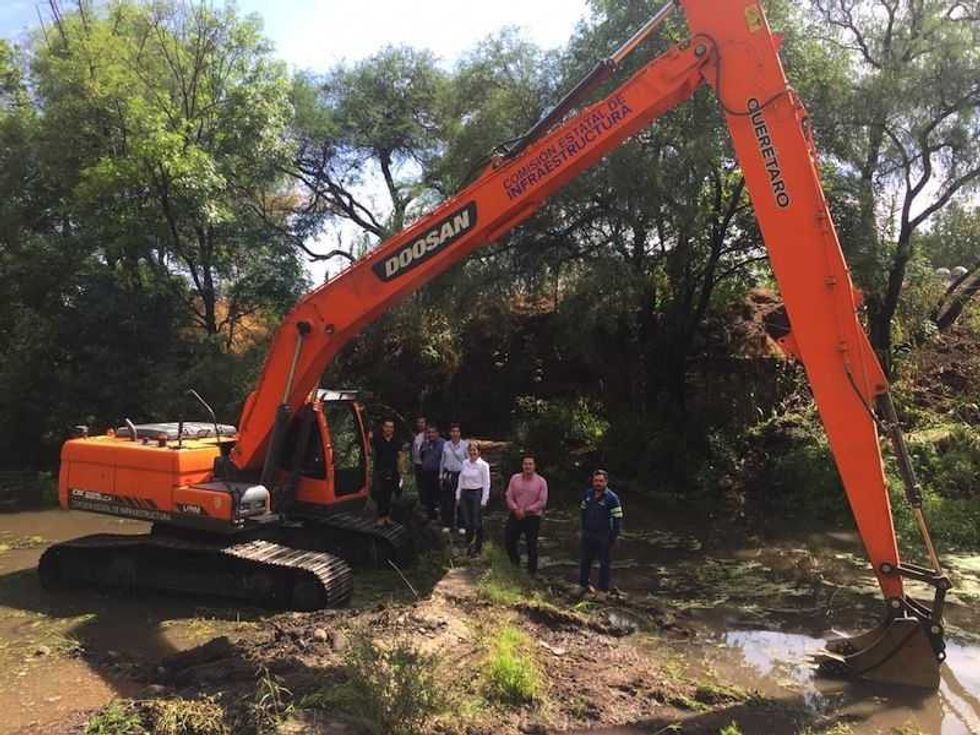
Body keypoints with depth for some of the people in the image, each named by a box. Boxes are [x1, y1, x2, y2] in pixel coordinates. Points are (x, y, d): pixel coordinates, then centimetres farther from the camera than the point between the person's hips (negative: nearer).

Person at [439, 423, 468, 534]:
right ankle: (447, 524, 19)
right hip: (448, 475, 3)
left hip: (460, 475, -3)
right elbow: (442, 461, 14)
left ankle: (461, 525, 15)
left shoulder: (465, 444, -6)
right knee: (447, 501, 6)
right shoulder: (446, 445, 7)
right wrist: (441, 476, 12)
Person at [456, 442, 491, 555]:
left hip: (477, 494, -5)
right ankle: (469, 544, 27)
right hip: (465, 494, 5)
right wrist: (458, 495, 8)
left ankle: (477, 547, 21)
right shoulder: (465, 463, 6)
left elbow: (486, 484, -8)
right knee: (467, 522, 9)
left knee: (477, 523, 3)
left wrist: (483, 501, -10)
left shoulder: (483, 465, -9)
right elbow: (461, 480, 12)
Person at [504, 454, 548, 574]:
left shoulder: (541, 481, -8)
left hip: (533, 517, -3)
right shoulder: (515, 478, 0)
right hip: (515, 516, 3)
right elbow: (509, 496, 2)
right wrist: (516, 509, -14)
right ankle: (515, 564, 34)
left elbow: (542, 502, -10)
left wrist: (526, 510, -15)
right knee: (508, 541, 9)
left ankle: (532, 571, 19)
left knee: (532, 546, 4)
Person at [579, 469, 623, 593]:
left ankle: (603, 589, 17)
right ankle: (584, 584, 34)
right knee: (586, 560, 17)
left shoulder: (612, 498, -14)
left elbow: (618, 518, -14)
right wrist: (584, 528, 12)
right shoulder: (588, 494, 3)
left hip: (604, 536, -5)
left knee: (605, 563, 5)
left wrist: (613, 536, -14)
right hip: (588, 535, 5)